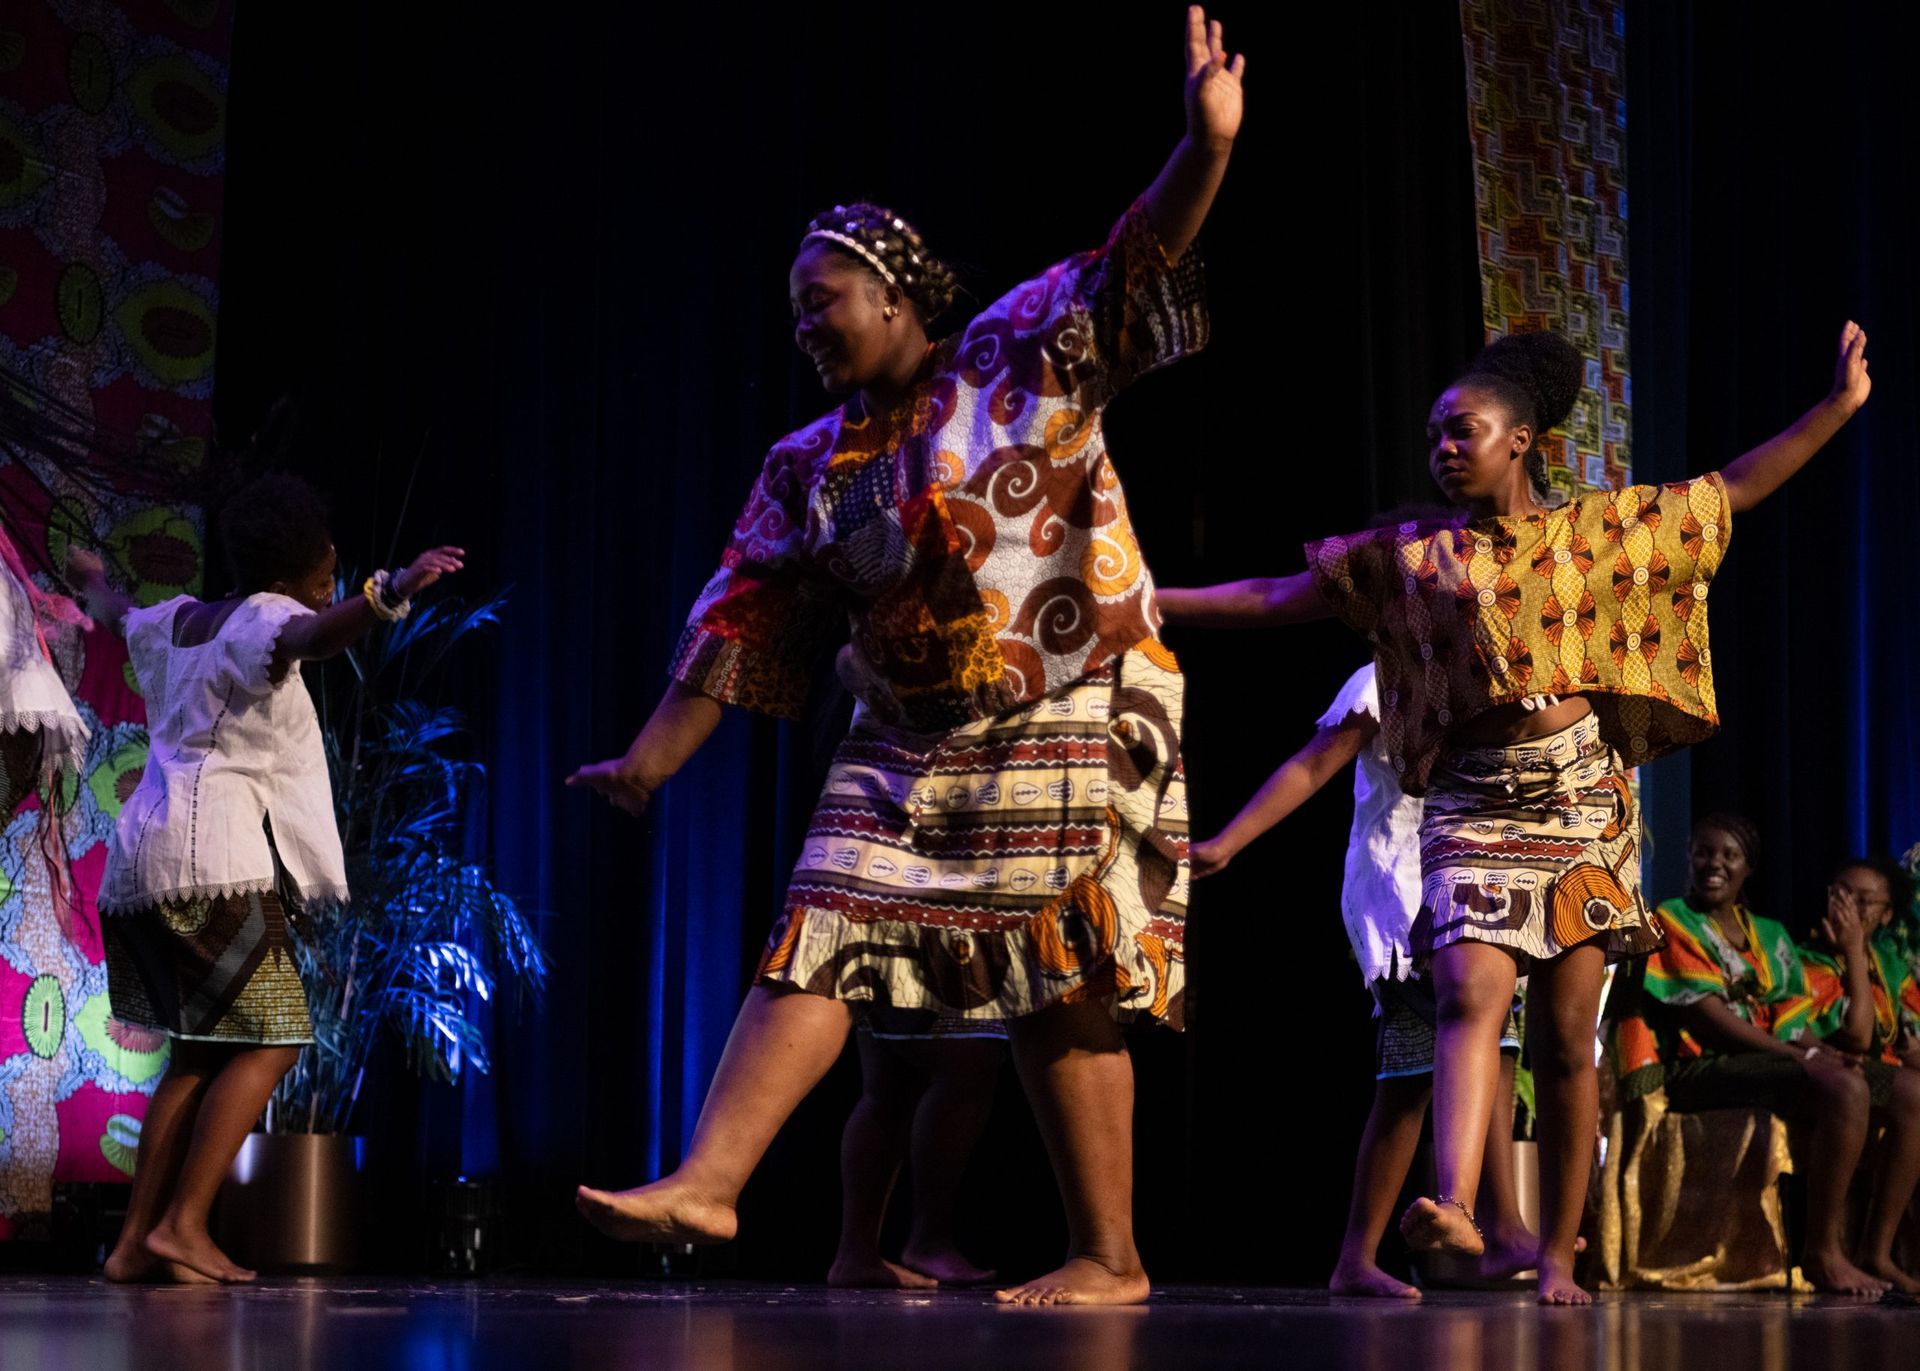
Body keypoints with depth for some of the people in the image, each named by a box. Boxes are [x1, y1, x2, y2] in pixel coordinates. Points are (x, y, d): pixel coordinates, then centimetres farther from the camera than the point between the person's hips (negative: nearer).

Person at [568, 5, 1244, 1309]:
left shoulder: (1027, 359, -2)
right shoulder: (811, 467, 10)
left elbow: (1137, 262, -12)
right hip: (909, 747, 5)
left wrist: (1207, 145, -29)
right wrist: (657, 752, 3)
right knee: (815, 944, -5)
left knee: (1063, 994, -6)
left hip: (1072, 725, -5)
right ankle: (706, 1182, -7)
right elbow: (746, 614, 9)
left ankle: (1110, 1259, 0)